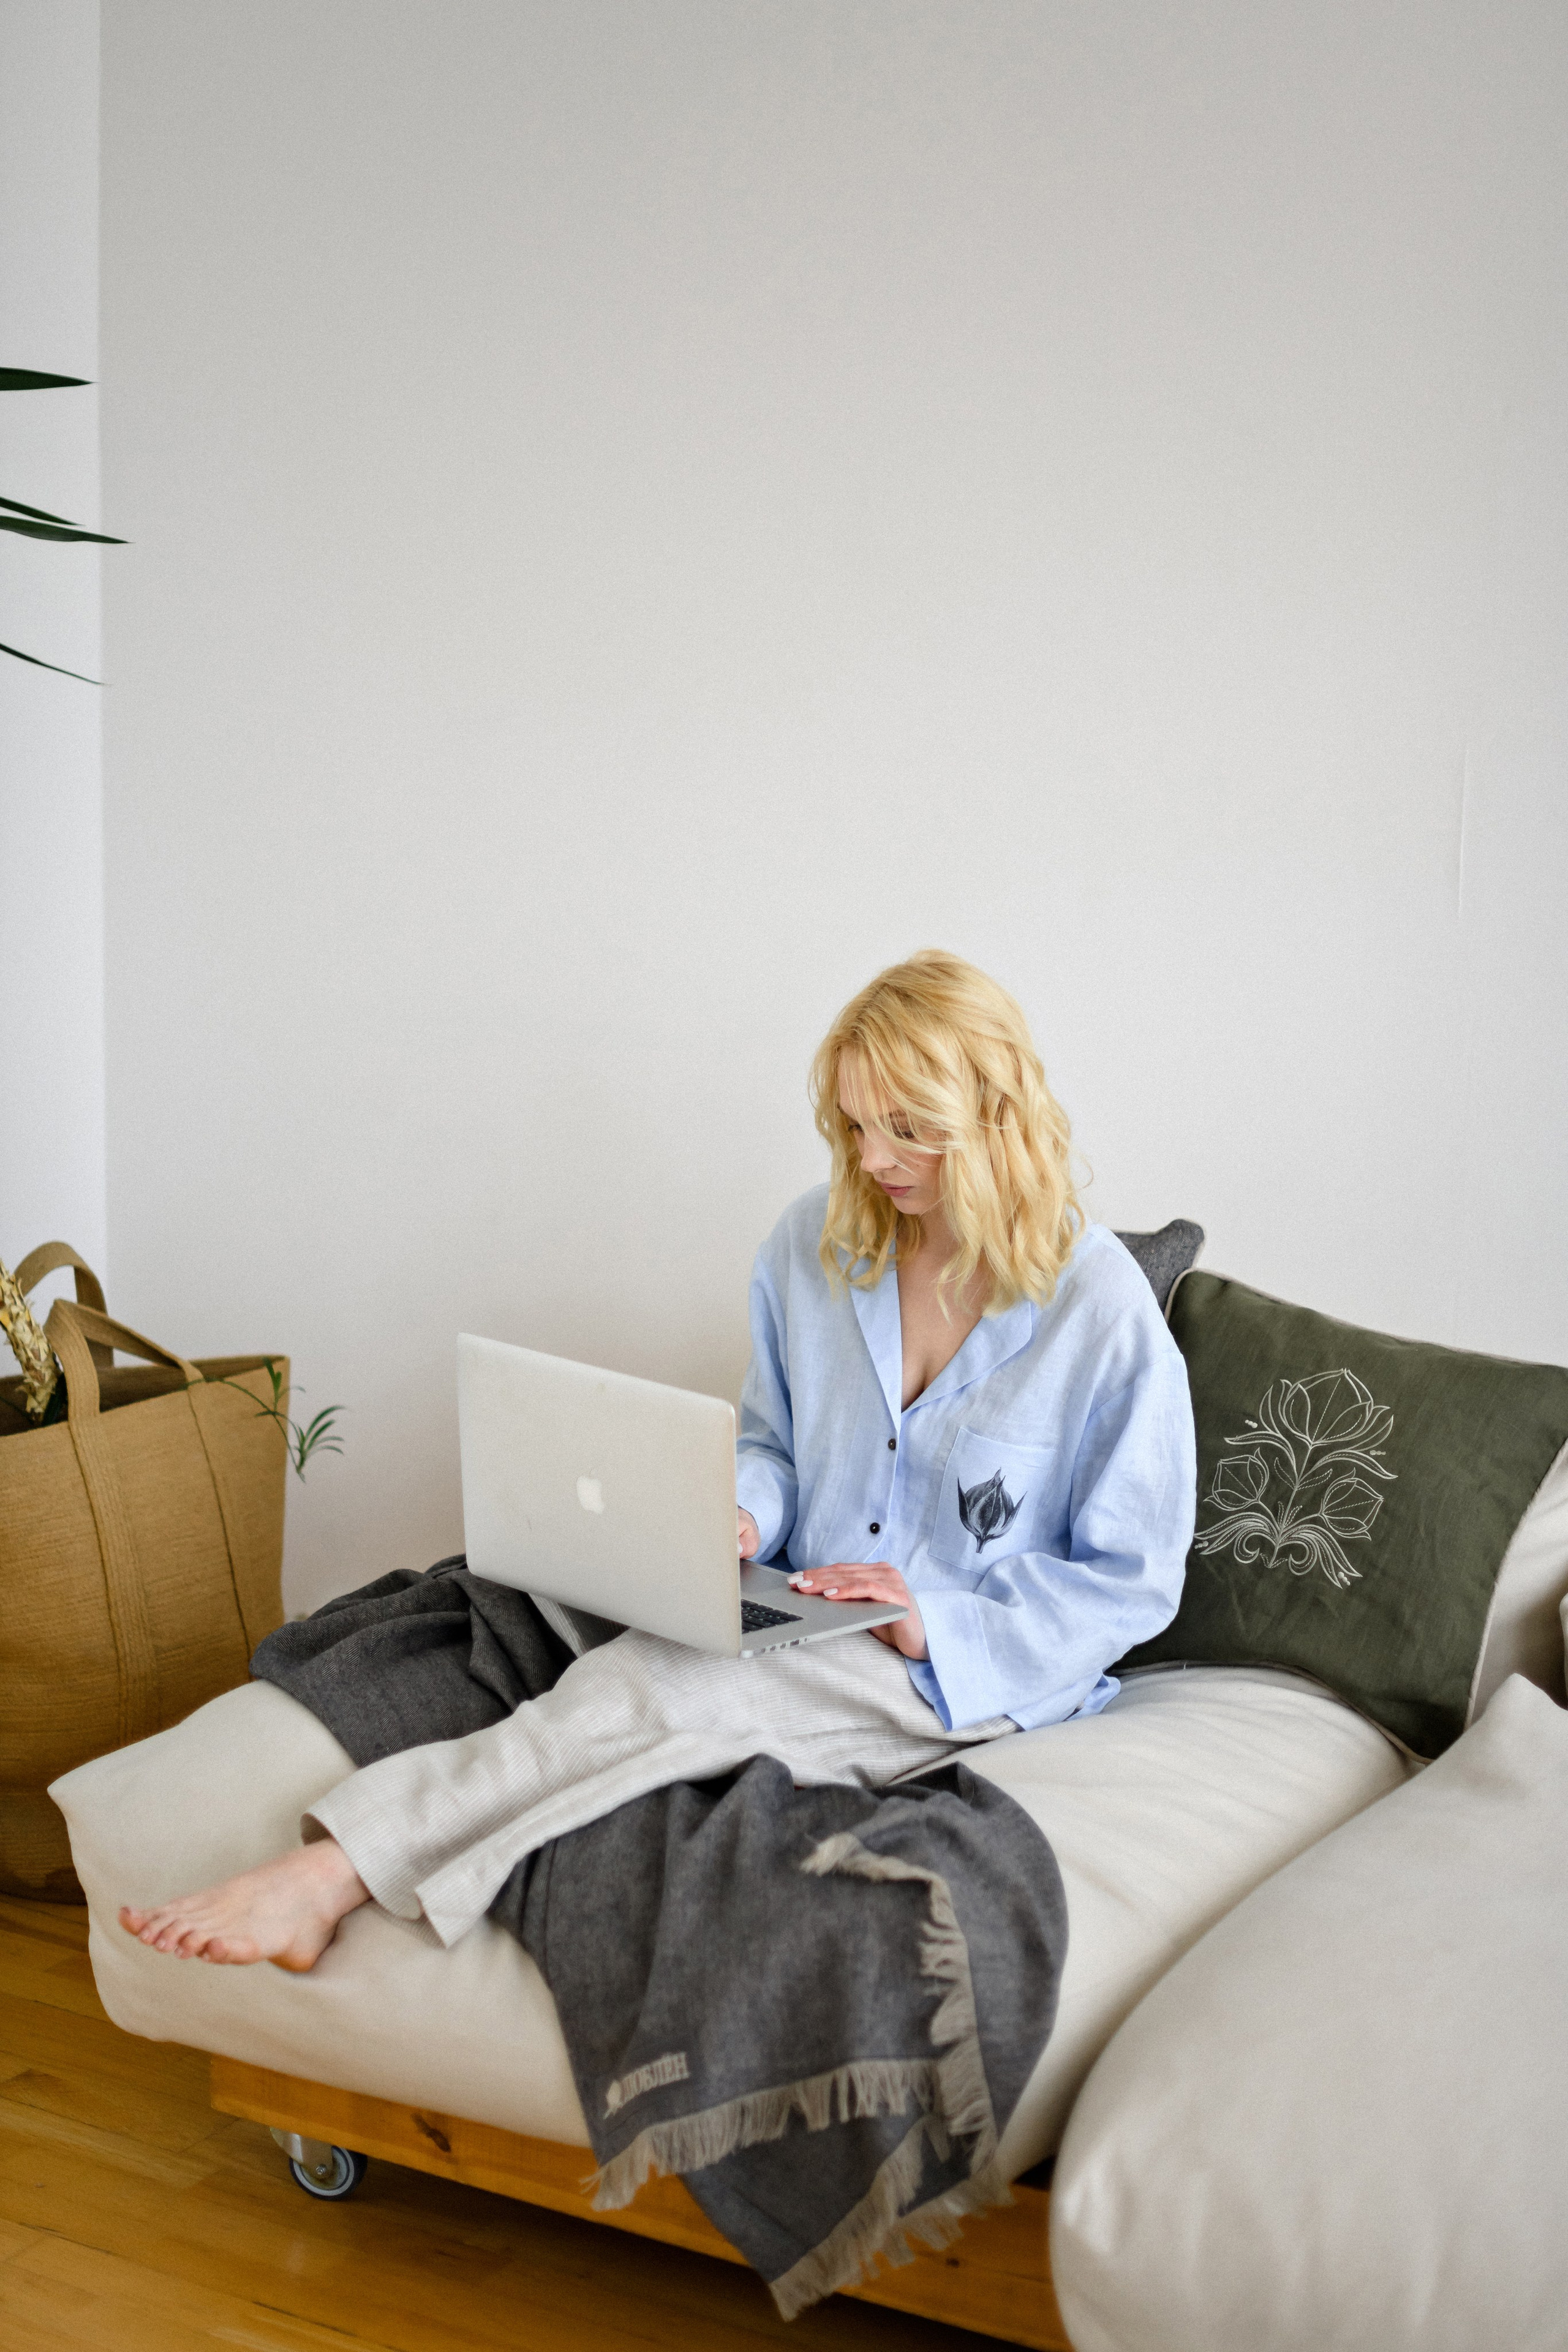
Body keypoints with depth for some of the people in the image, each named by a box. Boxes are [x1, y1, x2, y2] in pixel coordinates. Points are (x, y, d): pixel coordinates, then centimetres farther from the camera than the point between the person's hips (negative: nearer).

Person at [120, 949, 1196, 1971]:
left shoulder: (1106, 1312, -11)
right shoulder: (814, 1242, 4)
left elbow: (1130, 1581, -5)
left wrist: (939, 1623, -17)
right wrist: (738, 1516, -7)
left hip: (965, 1673, -7)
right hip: (803, 1623, 7)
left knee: (649, 1690, -32)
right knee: (631, 1662, -31)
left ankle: (326, 1876, -37)